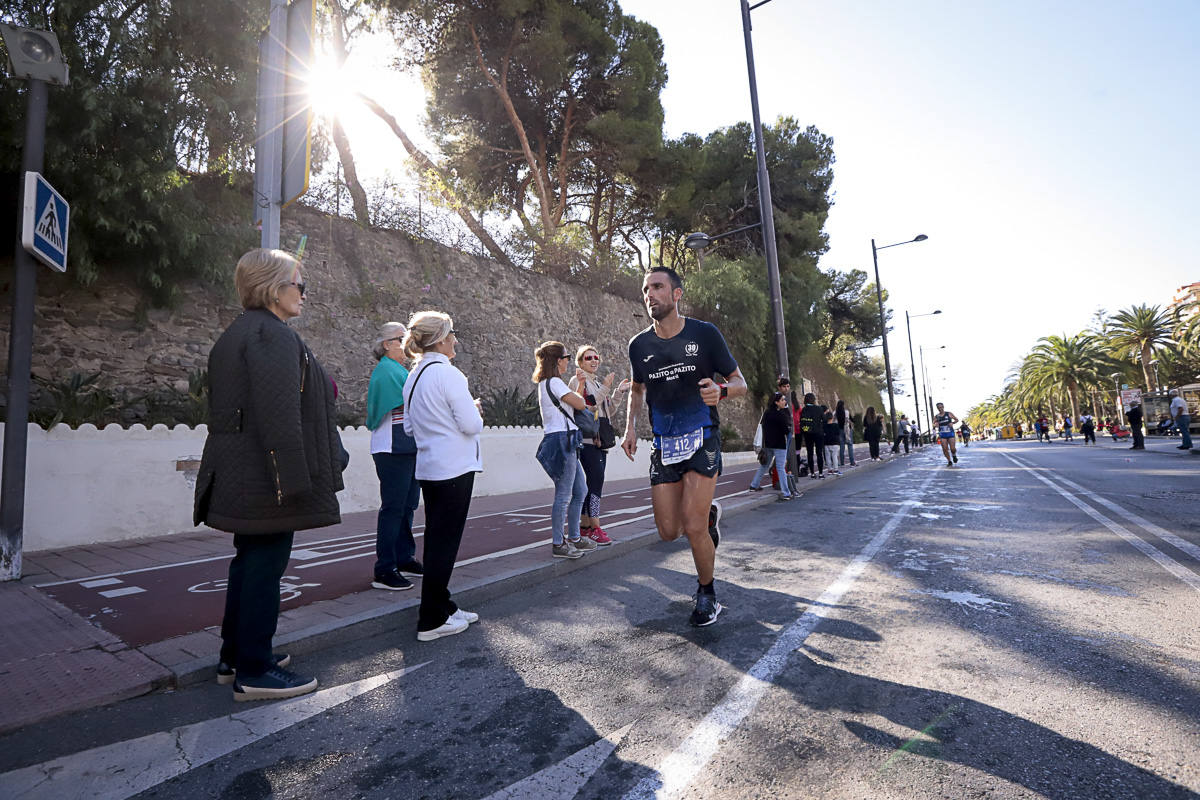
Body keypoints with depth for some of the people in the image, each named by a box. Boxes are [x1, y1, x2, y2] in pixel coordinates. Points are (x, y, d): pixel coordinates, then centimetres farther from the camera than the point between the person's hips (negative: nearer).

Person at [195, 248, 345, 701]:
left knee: (250, 562, 18)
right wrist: (293, 479, -24)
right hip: (267, 477, -11)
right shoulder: (273, 334, -16)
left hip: (240, 477, 11)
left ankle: (235, 657, 31)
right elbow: (278, 413, -24)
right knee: (265, 566, -1)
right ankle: (254, 672, 11)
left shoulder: (236, 334, 18)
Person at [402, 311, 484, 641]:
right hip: (454, 468, -9)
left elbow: (410, 427, 16)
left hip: (428, 468, 9)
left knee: (437, 539, 16)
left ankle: (441, 606, 28)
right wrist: (476, 412, 3)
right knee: (445, 542, -1)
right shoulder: (447, 373, -15)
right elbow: (471, 424, -16)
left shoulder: (414, 376, 11)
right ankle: (432, 620, 8)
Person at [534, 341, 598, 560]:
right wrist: (578, 395, 8)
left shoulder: (546, 383, 19)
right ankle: (558, 544, 3)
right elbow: (580, 404, -11)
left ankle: (574, 538, 24)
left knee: (580, 490, 15)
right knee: (564, 495, -5)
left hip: (566, 442, 11)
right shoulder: (554, 383, -12)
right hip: (562, 439, -11)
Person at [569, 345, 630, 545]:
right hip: (587, 438, -8)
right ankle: (595, 528, -13)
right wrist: (605, 388, -16)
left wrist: (618, 392, 13)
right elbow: (585, 406, -15)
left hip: (600, 438, 8)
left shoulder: (597, 383, 23)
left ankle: (585, 525, 13)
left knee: (593, 481, 7)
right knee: (596, 479, -15)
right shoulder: (577, 381, -2)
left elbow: (608, 410, 23)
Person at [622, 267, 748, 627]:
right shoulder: (639, 345, 3)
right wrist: (630, 426, 4)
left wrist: (721, 390, -23)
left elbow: (740, 383, 1)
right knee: (669, 532, 2)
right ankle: (709, 513, 37)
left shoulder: (705, 333, -6)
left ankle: (707, 593, 17)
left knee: (693, 528, -11)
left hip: (702, 439, -3)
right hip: (663, 445, 4)